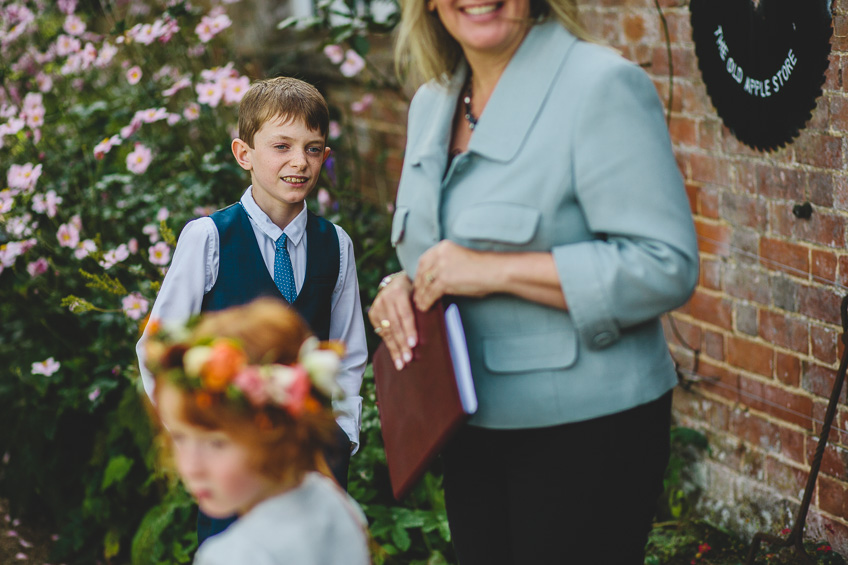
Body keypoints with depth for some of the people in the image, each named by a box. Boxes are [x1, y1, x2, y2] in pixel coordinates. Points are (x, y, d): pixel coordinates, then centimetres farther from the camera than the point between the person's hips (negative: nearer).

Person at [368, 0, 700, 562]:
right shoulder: (431, 103, 10)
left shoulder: (604, 86, -15)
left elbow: (668, 268, -21)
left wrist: (497, 270, -24)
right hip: (470, 428, 7)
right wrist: (405, 286, -2)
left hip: (588, 431, -7)